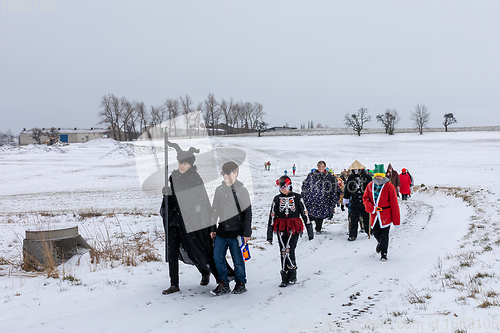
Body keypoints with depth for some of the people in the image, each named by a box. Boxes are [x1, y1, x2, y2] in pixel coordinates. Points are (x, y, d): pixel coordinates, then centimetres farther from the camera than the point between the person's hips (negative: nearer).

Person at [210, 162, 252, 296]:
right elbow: (214, 210, 18)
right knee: (218, 257, 1)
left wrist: (247, 233, -6)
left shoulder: (242, 190, -5)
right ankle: (223, 284, 14)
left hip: (236, 231, -4)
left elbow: (247, 213, -3)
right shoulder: (219, 190, 9)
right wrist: (212, 228, 14)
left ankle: (241, 283, 20)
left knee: (238, 260, 2)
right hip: (221, 230, 5)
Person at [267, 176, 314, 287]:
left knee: (289, 250, -16)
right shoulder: (277, 199, 10)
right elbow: (272, 216, 12)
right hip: (281, 228, 3)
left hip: (294, 228, -3)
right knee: (283, 252, 2)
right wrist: (269, 234, 9)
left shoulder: (297, 197, 4)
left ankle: (292, 276, -3)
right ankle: (285, 278, 8)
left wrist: (310, 230, 7)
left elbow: (305, 213, 8)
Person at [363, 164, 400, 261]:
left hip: (385, 215, -4)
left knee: (384, 234, -2)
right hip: (374, 215, 4)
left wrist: (396, 220, -9)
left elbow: (394, 204, -8)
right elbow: (365, 198, 8)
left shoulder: (389, 186, -9)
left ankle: (384, 253, 13)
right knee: (375, 232, 13)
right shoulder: (370, 186, 3)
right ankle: (380, 242, 46)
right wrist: (372, 208, -12)